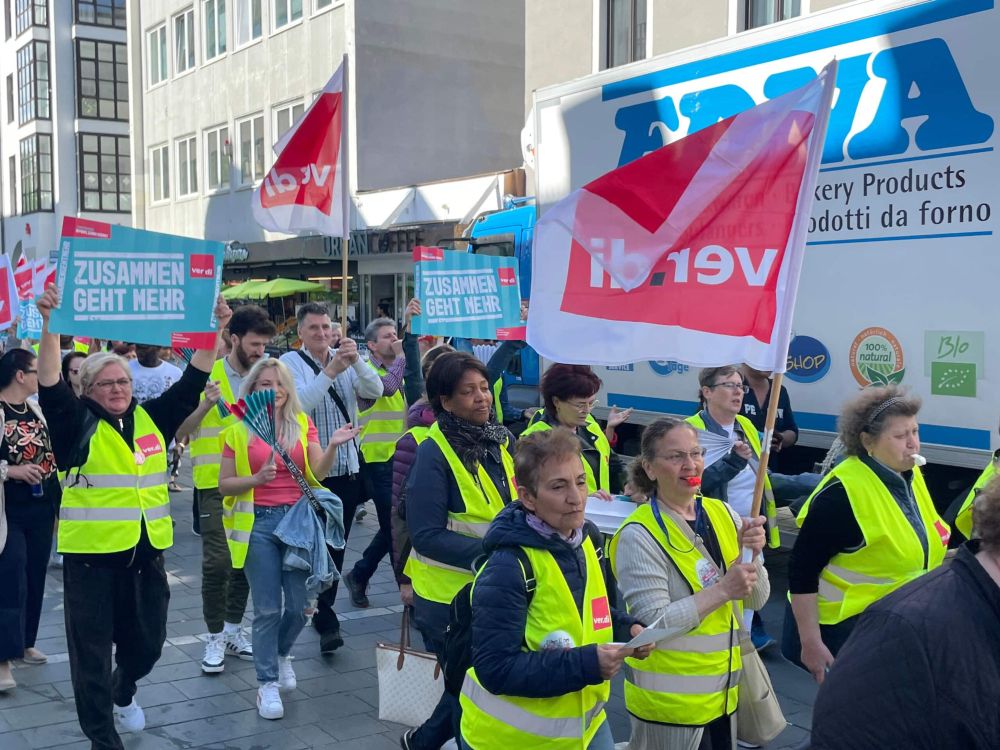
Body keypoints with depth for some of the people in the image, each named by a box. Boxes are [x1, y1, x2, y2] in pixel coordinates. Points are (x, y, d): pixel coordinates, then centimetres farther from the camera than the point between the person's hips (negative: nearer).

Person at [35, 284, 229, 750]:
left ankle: (122, 691, 48)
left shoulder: (151, 418, 6)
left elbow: (192, 382, 3)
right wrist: (50, 327, -33)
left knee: (148, 641, 17)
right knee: (92, 651, 4)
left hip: (146, 553, 4)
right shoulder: (78, 425, -5)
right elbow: (50, 387, -20)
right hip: (91, 555, -4)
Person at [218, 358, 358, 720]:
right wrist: (257, 478, -17)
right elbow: (224, 485, 0)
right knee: (268, 609, -1)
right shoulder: (239, 430, -1)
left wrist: (333, 446, -18)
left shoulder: (303, 423, 5)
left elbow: (317, 473, 0)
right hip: (259, 523, -2)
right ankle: (267, 683, 14)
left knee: (299, 606, 5)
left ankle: (281, 654, 36)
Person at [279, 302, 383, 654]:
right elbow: (299, 404, -22)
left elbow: (375, 391, -7)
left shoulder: (346, 359, 6)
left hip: (348, 469, 5)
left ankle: (321, 610, 30)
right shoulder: (290, 363, -6)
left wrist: (356, 360, -22)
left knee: (336, 547, 14)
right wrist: (330, 371, -28)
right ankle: (327, 624, 4)